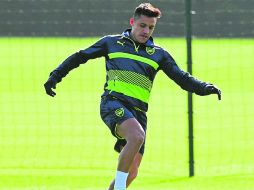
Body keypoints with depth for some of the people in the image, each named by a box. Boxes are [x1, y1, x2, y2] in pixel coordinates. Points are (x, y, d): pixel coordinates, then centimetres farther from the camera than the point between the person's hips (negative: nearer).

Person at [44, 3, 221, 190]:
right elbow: (80, 57, 18)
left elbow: (183, 78, 12)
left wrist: (205, 87, -5)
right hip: (114, 103, -4)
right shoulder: (112, 43, 10)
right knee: (137, 136, -34)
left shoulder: (158, 54, 15)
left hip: (138, 112, 4)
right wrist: (55, 76, 12)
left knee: (132, 172, -3)